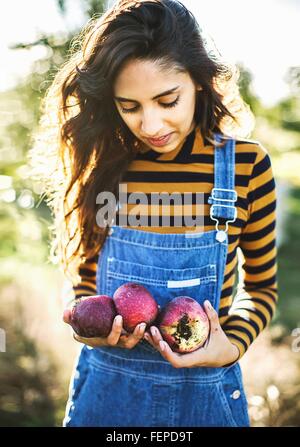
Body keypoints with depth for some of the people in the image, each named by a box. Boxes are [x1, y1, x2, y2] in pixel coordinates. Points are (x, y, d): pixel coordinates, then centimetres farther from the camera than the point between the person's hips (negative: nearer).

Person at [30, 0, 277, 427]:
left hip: (203, 388, -1)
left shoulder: (247, 164, -10)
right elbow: (86, 275, 6)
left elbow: (261, 286, 2)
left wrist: (232, 345, -14)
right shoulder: (100, 164, -7)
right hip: (106, 386, 1)